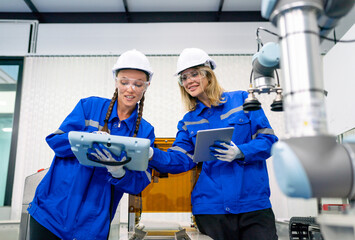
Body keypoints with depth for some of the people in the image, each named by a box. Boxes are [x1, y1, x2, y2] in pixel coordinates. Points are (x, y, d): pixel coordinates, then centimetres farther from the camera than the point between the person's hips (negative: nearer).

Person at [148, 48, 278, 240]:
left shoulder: (242, 100, 3)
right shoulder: (188, 122, 11)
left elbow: (268, 140, 0)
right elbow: (180, 159, 0)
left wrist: (241, 152, -18)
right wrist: (152, 155, -18)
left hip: (253, 203, -1)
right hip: (211, 207, 2)